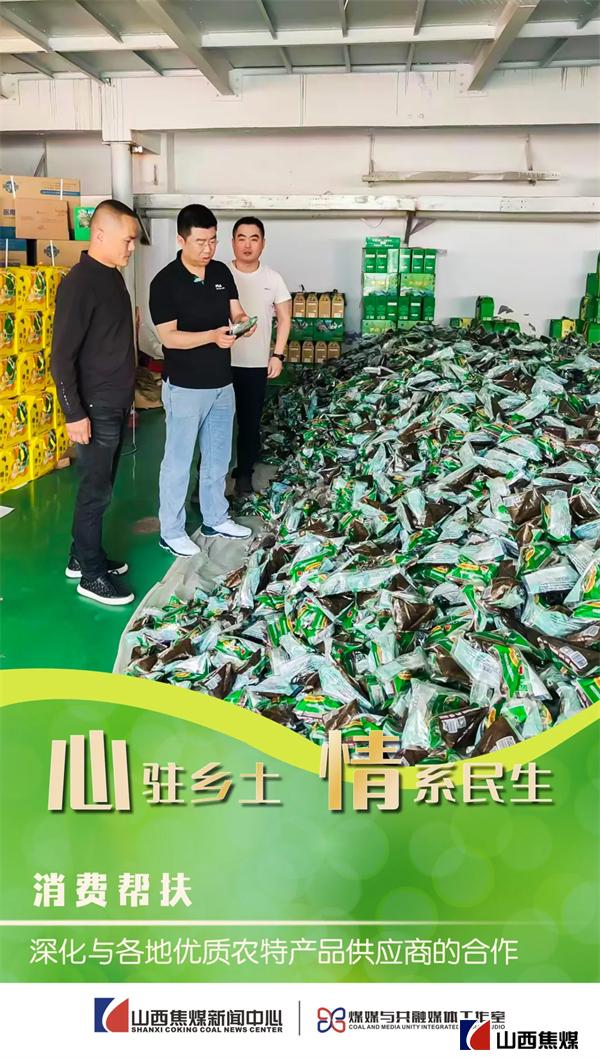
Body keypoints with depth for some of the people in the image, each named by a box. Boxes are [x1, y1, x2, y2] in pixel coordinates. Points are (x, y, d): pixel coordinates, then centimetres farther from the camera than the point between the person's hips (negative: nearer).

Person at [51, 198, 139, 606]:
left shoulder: (113, 276, 10)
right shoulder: (79, 283, -19)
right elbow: (62, 356, -20)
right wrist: (74, 413, -21)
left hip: (118, 403, 9)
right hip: (97, 408, -9)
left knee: (101, 486, 16)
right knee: (95, 490, 0)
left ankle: (84, 555, 29)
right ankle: (91, 574, 11)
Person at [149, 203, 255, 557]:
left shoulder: (222, 272, 4)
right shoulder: (165, 282, -14)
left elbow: (236, 312, 8)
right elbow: (169, 337, -18)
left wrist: (243, 323, -16)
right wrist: (212, 336, -32)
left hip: (222, 383, 6)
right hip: (186, 388, -6)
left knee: (218, 458, 17)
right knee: (178, 461, 3)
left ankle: (216, 519, 32)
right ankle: (171, 531, 15)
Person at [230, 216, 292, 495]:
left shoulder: (273, 278, 1)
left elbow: (284, 319, 8)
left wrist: (278, 355, 0)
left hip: (256, 364, 2)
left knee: (250, 422, 9)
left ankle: (244, 472, 24)